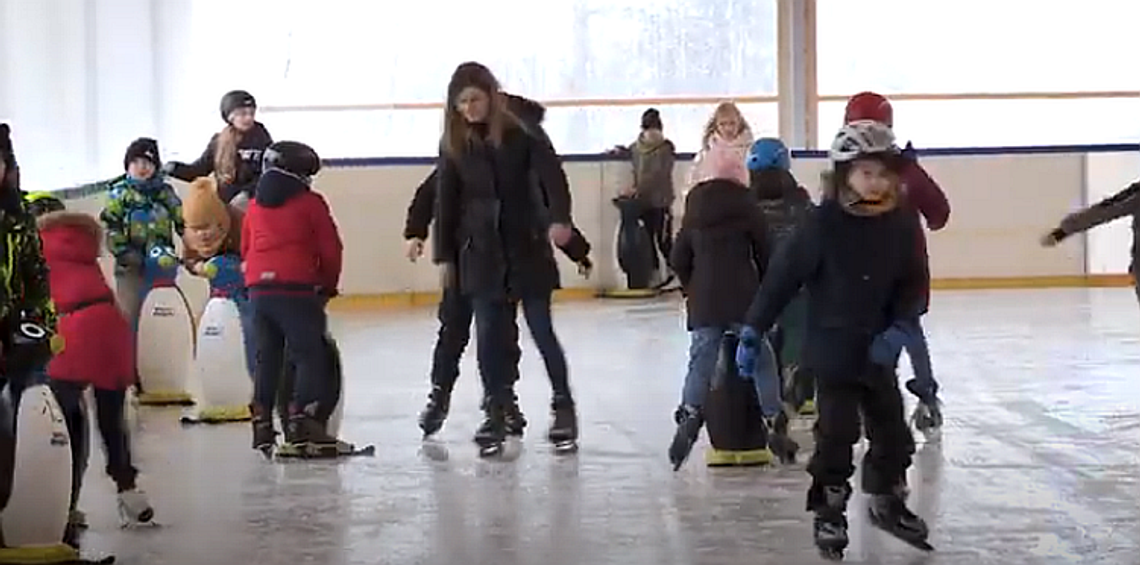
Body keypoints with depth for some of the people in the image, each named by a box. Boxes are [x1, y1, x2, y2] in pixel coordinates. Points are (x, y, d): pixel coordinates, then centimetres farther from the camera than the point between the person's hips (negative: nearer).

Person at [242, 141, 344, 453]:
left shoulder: (255, 205, 17)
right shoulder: (310, 203, 0)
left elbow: (246, 249, 21)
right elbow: (331, 250, 0)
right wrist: (329, 285, 14)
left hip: (259, 289, 6)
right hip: (297, 290, -6)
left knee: (267, 357, 14)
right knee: (311, 355, -3)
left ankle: (262, 422, 15)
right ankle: (302, 419, -15)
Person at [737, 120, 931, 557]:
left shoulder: (901, 224, -4)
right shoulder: (824, 223, -16)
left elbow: (913, 283, 3)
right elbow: (785, 274, -12)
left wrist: (898, 325, -12)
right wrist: (755, 326, -11)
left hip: (878, 348, 4)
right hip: (832, 346, -4)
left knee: (892, 428, 12)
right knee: (837, 432, 1)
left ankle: (887, 501, 33)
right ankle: (828, 512, 17)